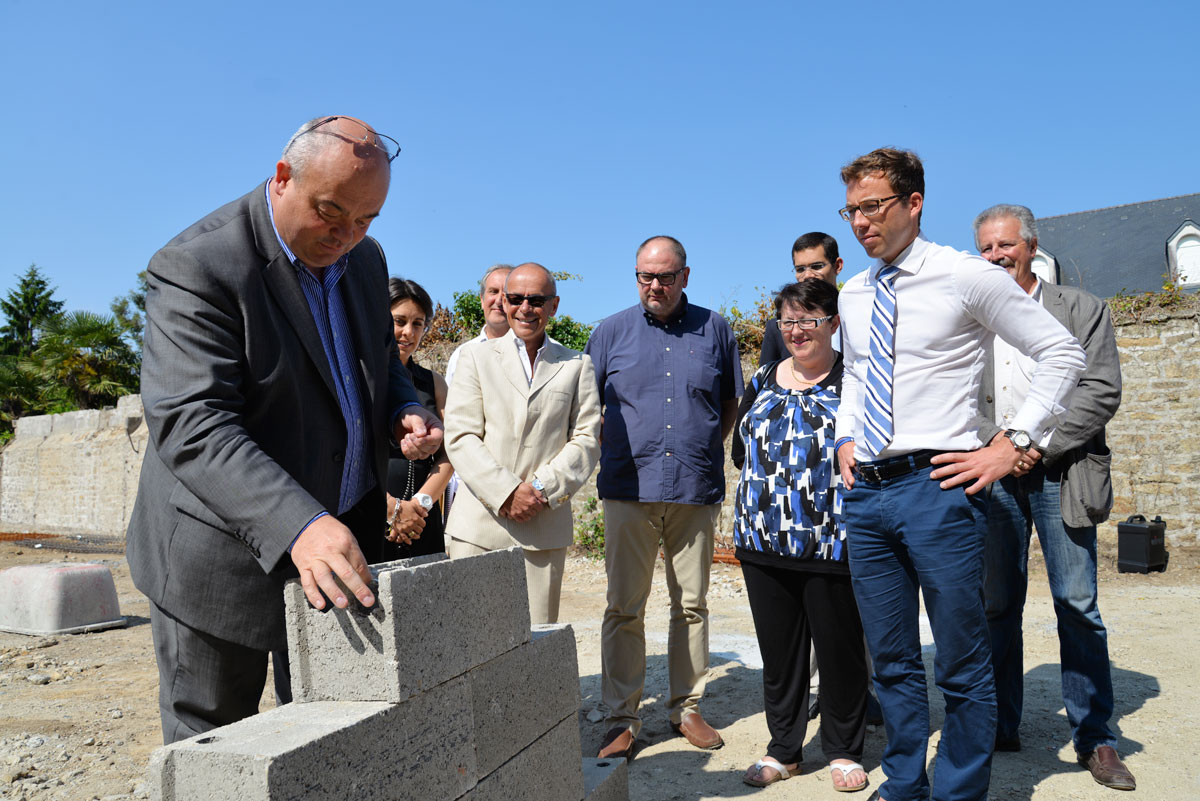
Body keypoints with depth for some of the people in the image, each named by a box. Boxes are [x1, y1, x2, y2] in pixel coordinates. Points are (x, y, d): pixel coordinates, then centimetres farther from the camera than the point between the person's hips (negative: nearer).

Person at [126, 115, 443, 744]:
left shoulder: (365, 261, 3)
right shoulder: (195, 267, -20)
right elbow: (191, 426, -30)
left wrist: (404, 411, -6)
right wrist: (297, 526, -43)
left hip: (342, 545, 6)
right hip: (224, 556, -6)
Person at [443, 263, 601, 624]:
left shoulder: (577, 365, 13)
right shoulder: (476, 357, 11)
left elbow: (586, 439, 5)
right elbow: (460, 437, 1)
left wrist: (543, 489, -9)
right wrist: (507, 493, -11)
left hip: (545, 529, 1)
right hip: (479, 525, 0)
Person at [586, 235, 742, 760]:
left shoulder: (714, 329, 8)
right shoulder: (611, 332, 7)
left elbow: (732, 401, 17)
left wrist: (708, 448, 8)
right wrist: (609, 453, 3)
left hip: (696, 490, 1)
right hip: (629, 487, -1)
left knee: (692, 604, 9)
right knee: (624, 608, 1)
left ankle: (686, 708, 24)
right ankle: (621, 719, 11)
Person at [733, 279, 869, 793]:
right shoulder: (762, 382, 12)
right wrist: (764, 489, 11)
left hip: (834, 543, -4)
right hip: (764, 542, 4)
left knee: (839, 649, 8)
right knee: (778, 651, 13)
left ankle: (843, 750, 28)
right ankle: (783, 750, 29)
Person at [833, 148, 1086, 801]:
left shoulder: (966, 276, -5)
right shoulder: (852, 295, 13)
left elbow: (1061, 354, -2)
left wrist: (1010, 444, -9)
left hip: (936, 485, -5)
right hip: (866, 491, 6)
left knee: (962, 666, 5)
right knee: (891, 661, 15)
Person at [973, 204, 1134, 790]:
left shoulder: (1082, 309, 7)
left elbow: (1100, 390, -2)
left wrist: (1038, 446, -11)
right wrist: (995, 443, -9)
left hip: (1058, 473, -1)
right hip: (991, 474, 2)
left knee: (1078, 605, 1)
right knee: (996, 606, 6)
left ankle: (1095, 738, 14)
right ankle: (1001, 728, 18)